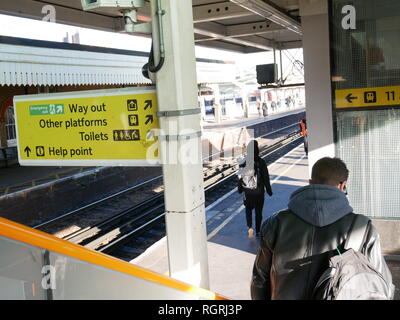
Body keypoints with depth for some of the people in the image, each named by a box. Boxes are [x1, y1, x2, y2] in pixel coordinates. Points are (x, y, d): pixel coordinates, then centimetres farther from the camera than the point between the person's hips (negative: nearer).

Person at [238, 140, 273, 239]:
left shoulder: (243, 161, -7)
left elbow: (240, 176, 2)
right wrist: (268, 190, 3)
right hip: (259, 191, -1)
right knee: (258, 211, 14)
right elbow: (265, 177, -8)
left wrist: (240, 188, 16)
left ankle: (250, 227, -5)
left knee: (248, 209, 18)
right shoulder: (261, 162, -14)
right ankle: (257, 231, 23)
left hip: (247, 191, 2)